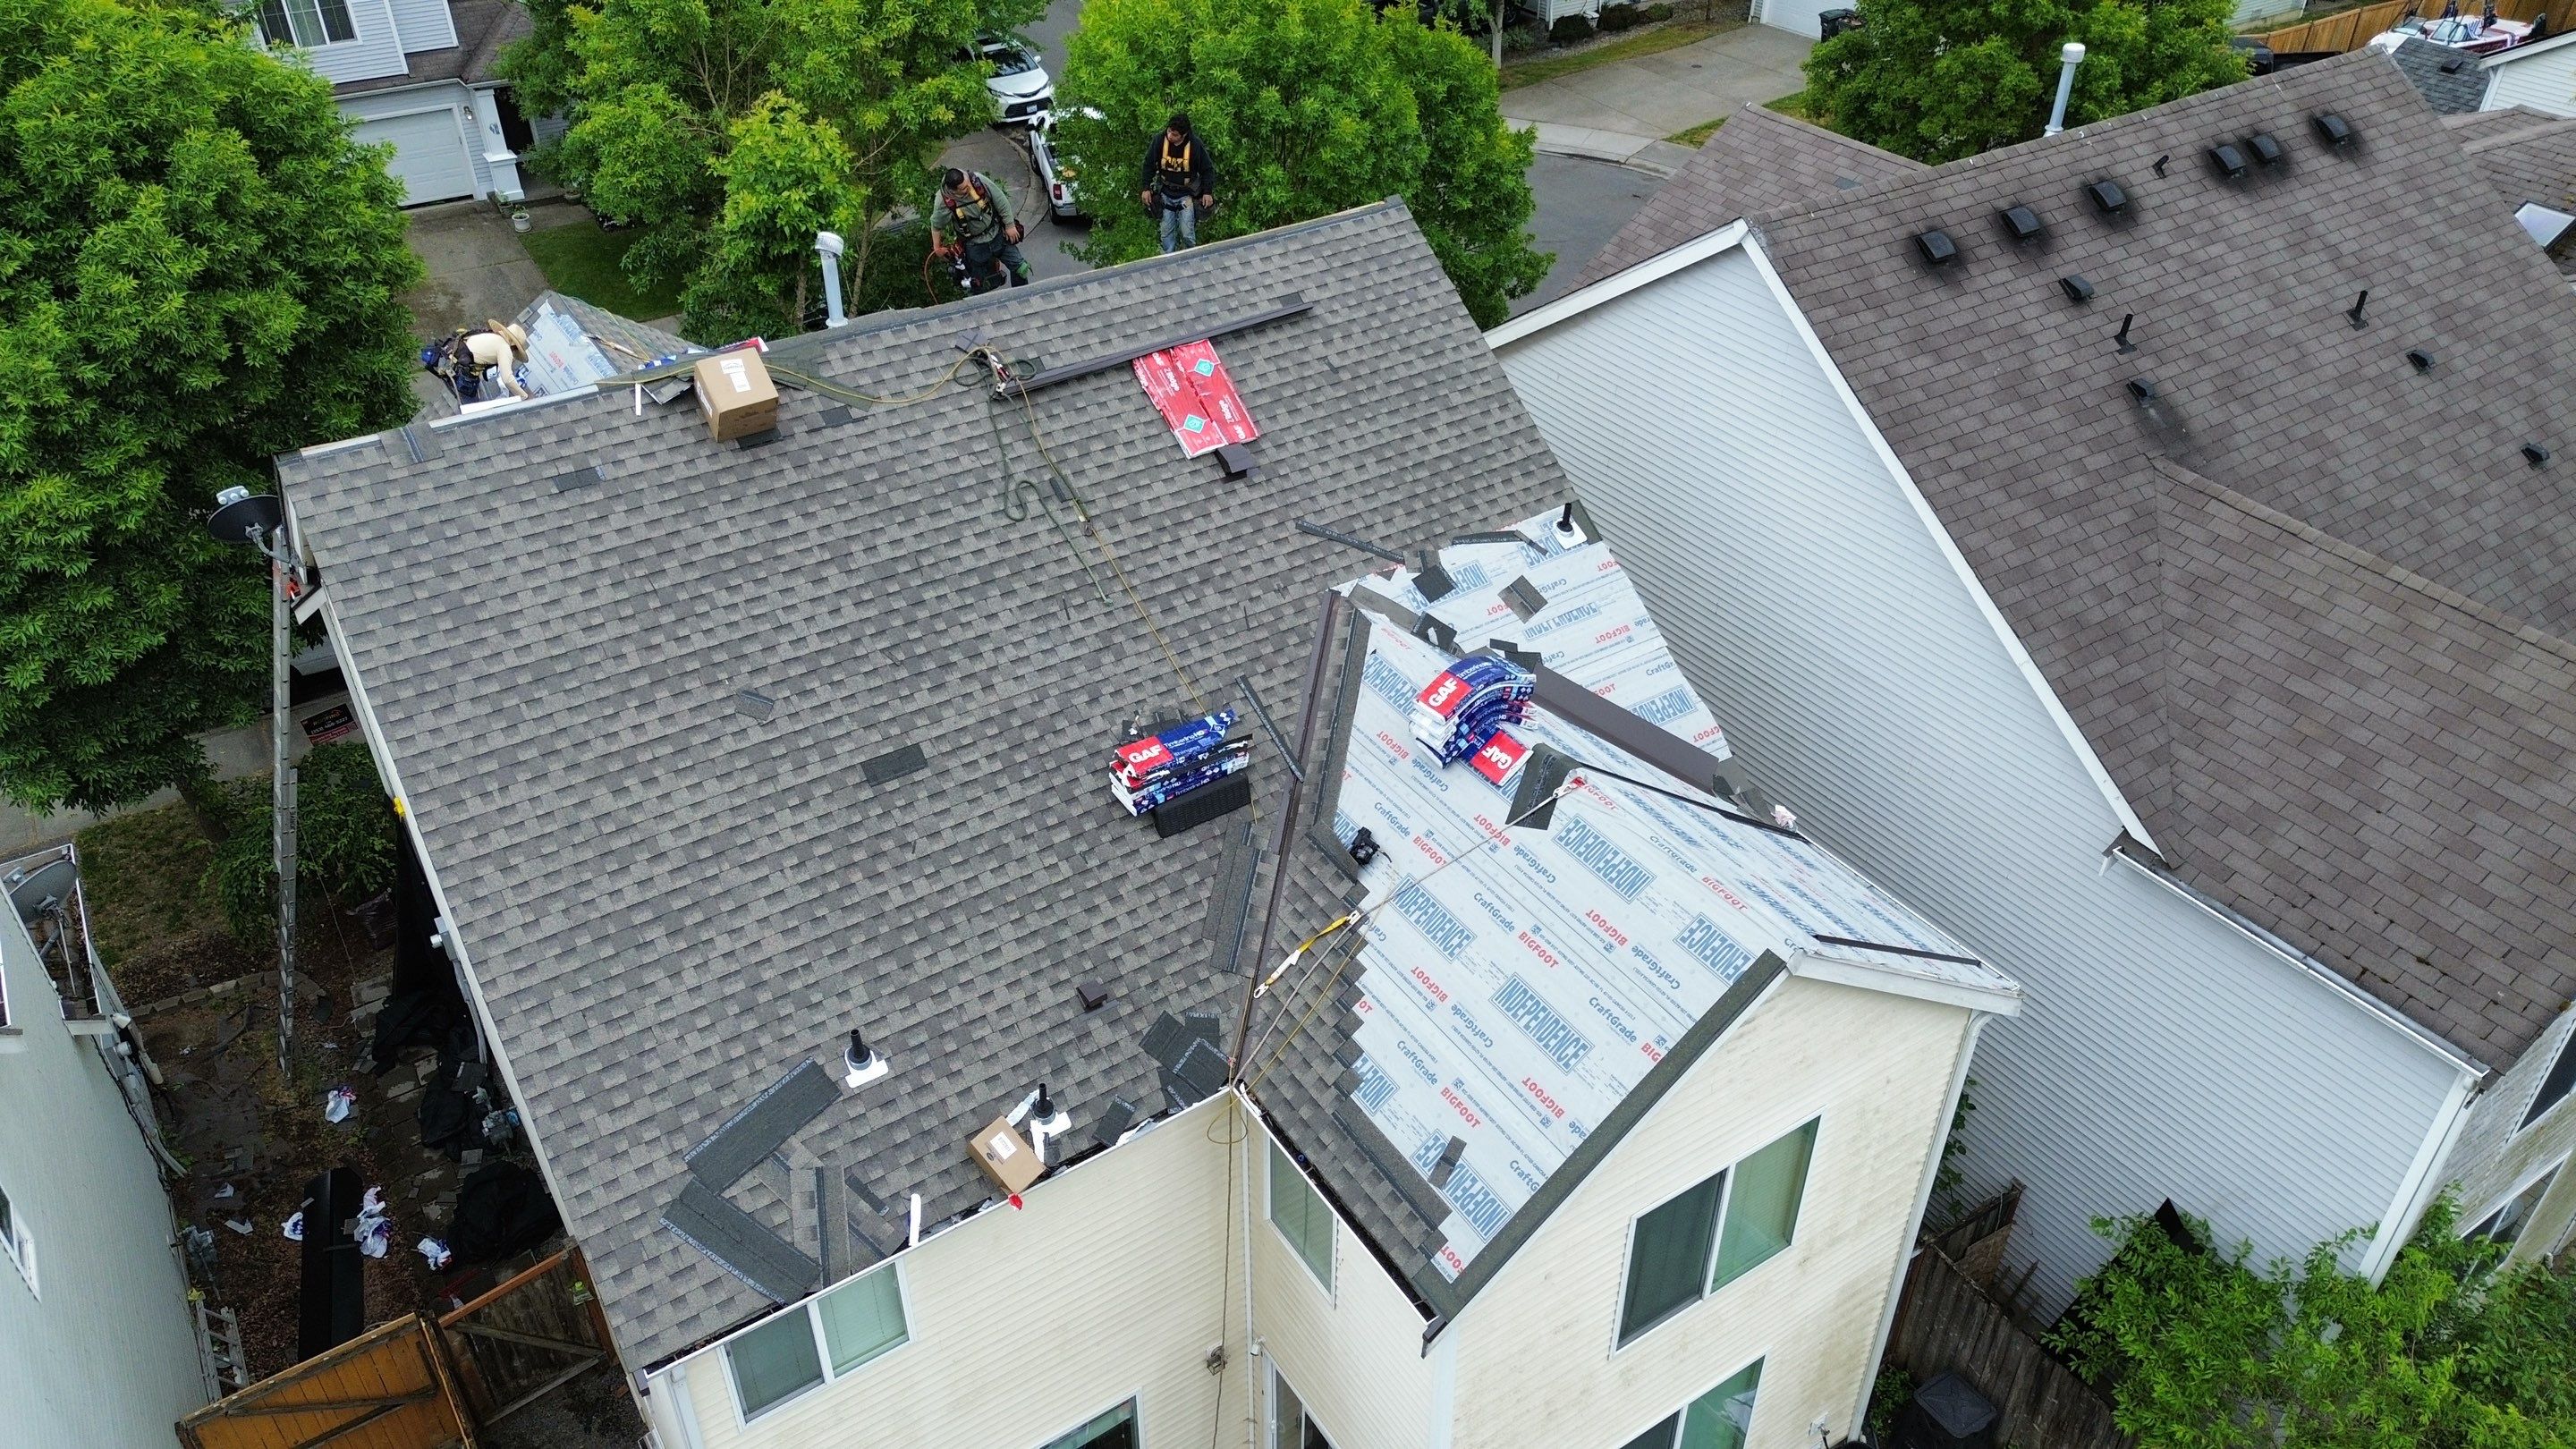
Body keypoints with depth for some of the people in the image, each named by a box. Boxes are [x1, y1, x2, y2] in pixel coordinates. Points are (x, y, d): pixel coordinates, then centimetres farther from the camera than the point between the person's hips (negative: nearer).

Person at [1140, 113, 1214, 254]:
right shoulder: (1159, 141, -13)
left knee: (1187, 234, -9)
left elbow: (1207, 170, -5)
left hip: (1187, 194, -2)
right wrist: (1146, 188, 0)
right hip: (1166, 193, 2)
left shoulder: (1196, 145, -17)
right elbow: (1149, 164, 1)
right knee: (1167, 232, 5)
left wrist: (1208, 192, -10)